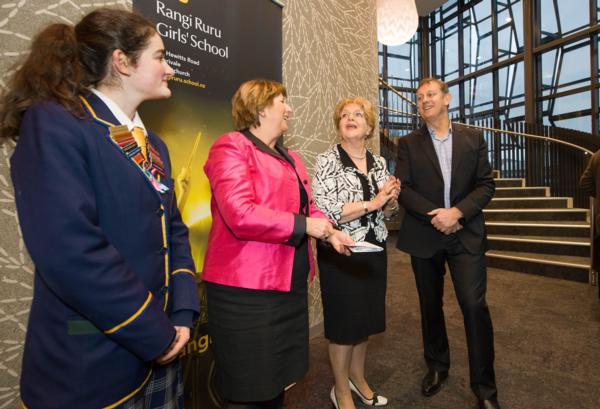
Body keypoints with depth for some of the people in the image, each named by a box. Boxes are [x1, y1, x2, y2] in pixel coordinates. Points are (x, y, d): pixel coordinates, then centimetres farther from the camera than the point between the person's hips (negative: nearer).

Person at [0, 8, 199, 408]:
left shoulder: (152, 144, 8)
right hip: (89, 363, -6)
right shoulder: (52, 123, -15)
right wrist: (156, 334, -17)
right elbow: (70, 251, -25)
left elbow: (174, 230, 6)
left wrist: (182, 313, -4)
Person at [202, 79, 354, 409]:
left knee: (278, 378, 23)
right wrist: (304, 225, -17)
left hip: (290, 283, 8)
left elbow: (307, 208, 18)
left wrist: (329, 232, -2)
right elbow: (241, 215, -25)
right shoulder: (232, 146, -11)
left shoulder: (290, 158, 15)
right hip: (247, 288, -8)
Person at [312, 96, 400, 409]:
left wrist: (391, 198, -7)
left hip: (373, 250, 6)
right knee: (344, 321, 6)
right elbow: (325, 212, -20)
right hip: (340, 253, -6)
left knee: (367, 316, 17)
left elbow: (385, 207, 15)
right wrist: (372, 202, -22)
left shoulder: (379, 162, 8)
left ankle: (358, 377, 41)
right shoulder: (327, 161, -10)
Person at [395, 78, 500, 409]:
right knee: (430, 305, 13)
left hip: (466, 234, 0)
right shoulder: (409, 144, 3)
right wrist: (434, 215, -16)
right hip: (424, 236, 1)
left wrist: (457, 211, -14)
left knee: (474, 305, -5)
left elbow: (486, 184, 2)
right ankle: (437, 366, 36)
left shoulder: (473, 138, 6)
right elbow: (403, 189, -5)